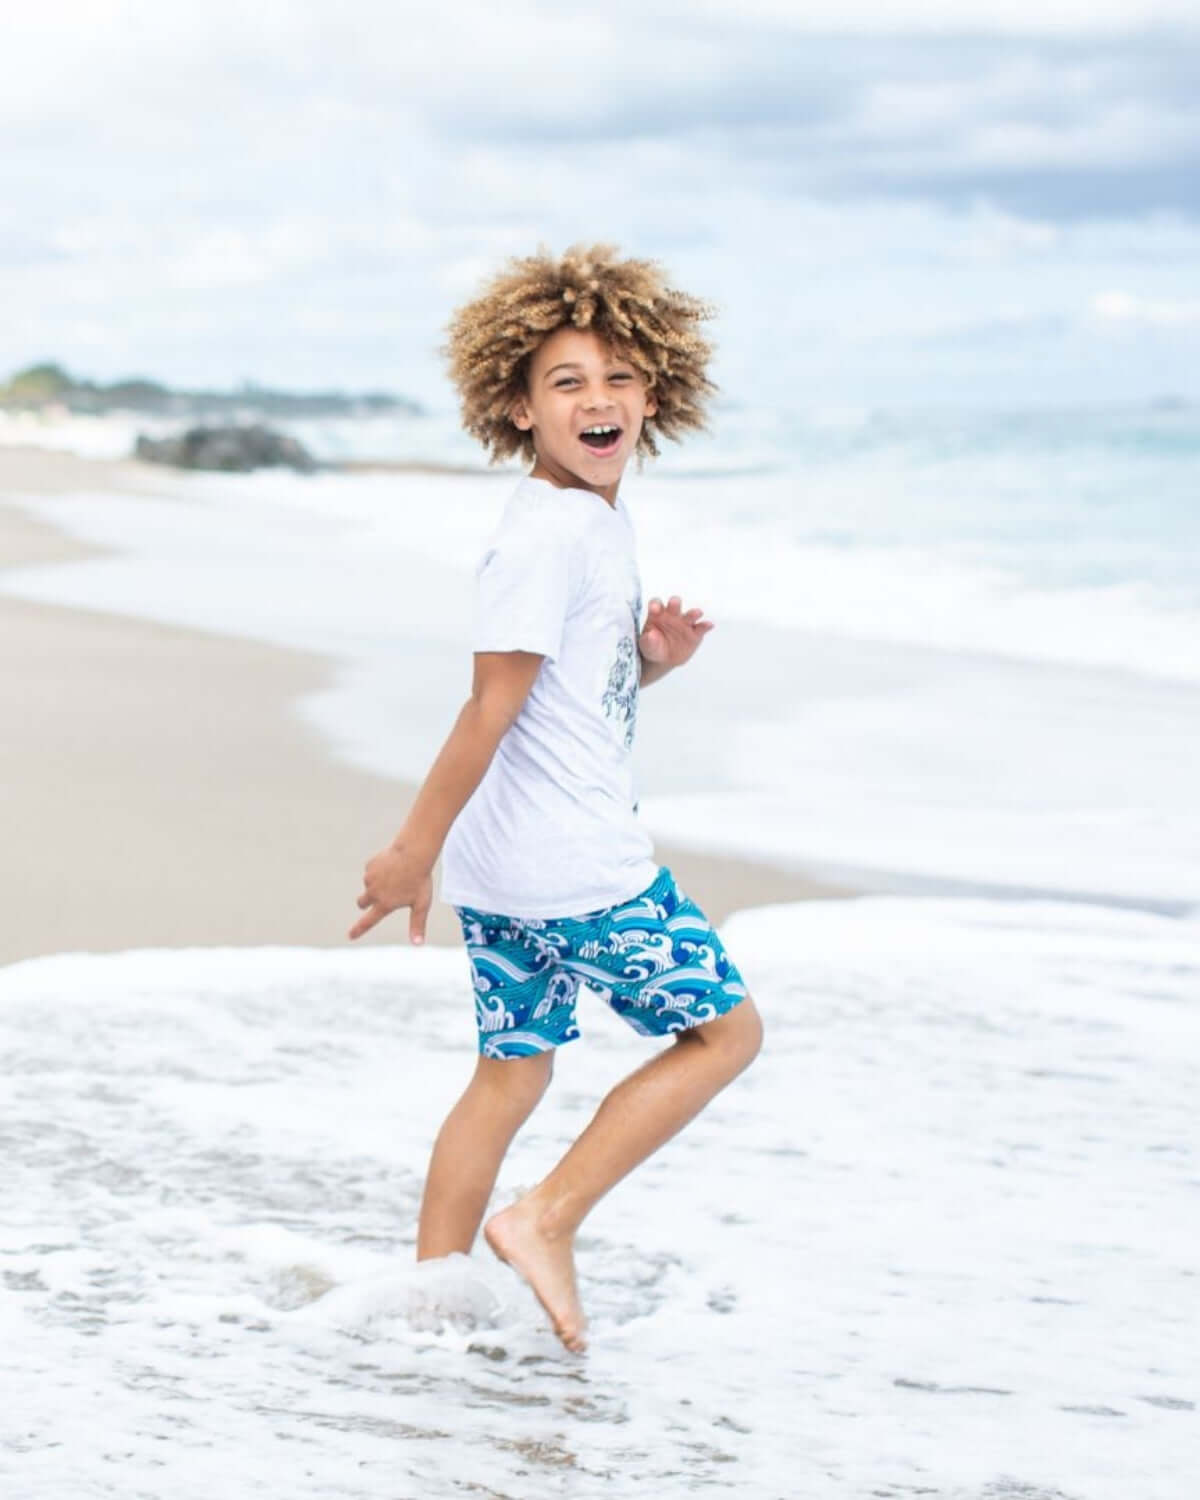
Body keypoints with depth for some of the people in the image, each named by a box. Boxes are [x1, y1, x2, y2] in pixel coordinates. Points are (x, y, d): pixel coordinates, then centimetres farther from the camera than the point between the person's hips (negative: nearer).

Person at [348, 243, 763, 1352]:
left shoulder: (594, 523, 13)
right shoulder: (552, 533, -18)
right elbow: (495, 703, -19)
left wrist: (654, 660, 3)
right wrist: (416, 848, -19)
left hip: (505, 873, 9)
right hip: (574, 864, -9)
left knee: (511, 1073, 16)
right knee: (727, 1029, 3)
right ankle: (548, 1220, 2)